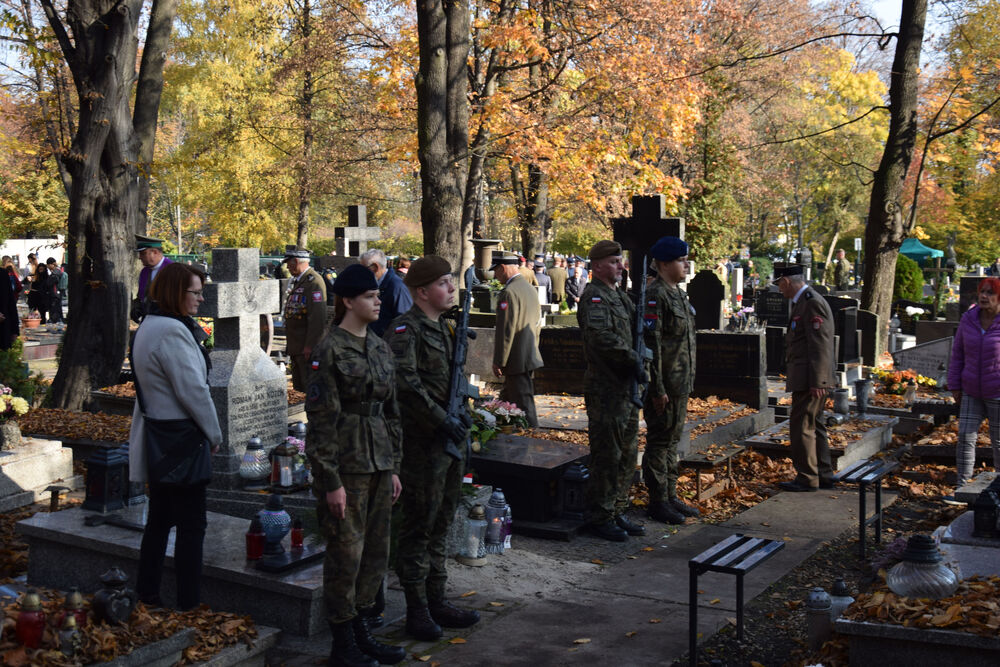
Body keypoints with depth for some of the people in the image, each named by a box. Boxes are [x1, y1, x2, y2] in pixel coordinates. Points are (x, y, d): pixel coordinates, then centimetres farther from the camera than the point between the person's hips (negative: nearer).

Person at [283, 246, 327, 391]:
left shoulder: (314, 282, -16)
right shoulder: (297, 281, 16)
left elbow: (318, 317, -22)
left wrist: (310, 346, -24)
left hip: (308, 347, -10)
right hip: (296, 346, 10)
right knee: (299, 385, 14)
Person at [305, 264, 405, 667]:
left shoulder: (380, 348, 11)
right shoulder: (330, 350, -12)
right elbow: (321, 419, -14)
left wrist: (393, 467, 14)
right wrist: (331, 481, -16)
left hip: (379, 463, 8)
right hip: (346, 465, -7)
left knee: (377, 551, 13)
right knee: (346, 554, 1)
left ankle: (362, 633, 26)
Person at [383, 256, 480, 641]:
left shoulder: (445, 327, 14)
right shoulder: (405, 329, -14)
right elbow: (405, 381, -25)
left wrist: (461, 412, 5)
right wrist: (443, 420, -23)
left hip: (450, 439, 9)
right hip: (422, 440, -9)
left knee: (441, 524, 16)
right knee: (418, 526, 0)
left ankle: (437, 601, 26)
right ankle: (417, 610, 10)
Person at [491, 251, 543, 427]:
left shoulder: (509, 293, -18)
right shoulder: (531, 289, 12)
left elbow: (505, 331, -19)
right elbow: (537, 324, 20)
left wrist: (498, 362, -13)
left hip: (517, 360, -10)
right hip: (531, 356, 10)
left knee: (524, 406, -4)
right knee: (506, 401, 18)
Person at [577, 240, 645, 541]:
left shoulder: (620, 296, 18)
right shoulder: (594, 296, -12)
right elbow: (601, 336, -28)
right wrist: (633, 359, -22)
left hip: (626, 387, 10)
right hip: (605, 389, -10)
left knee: (627, 454, 15)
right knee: (607, 456, -4)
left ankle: (617, 512, 25)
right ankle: (599, 517, 6)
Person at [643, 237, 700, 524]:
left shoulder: (678, 294, 15)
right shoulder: (655, 295, -15)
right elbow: (651, 343, -20)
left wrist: (688, 382, 20)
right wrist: (657, 389, -22)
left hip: (681, 384, 10)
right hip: (665, 385, -10)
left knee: (672, 440, 16)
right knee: (659, 441, -1)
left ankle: (670, 496, 25)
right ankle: (657, 501, 7)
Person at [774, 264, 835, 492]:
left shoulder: (812, 303, -16)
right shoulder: (803, 301, 16)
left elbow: (819, 346, -20)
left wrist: (816, 382, -22)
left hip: (810, 379, -11)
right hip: (807, 379, 11)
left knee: (801, 426, -5)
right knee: (813, 426, 15)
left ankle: (807, 478, 1)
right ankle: (823, 476, 23)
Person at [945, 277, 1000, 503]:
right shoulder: (968, 319, 1)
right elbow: (958, 353, 10)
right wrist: (955, 385, 8)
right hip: (972, 392, 4)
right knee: (965, 437, 1)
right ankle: (962, 488, 9)